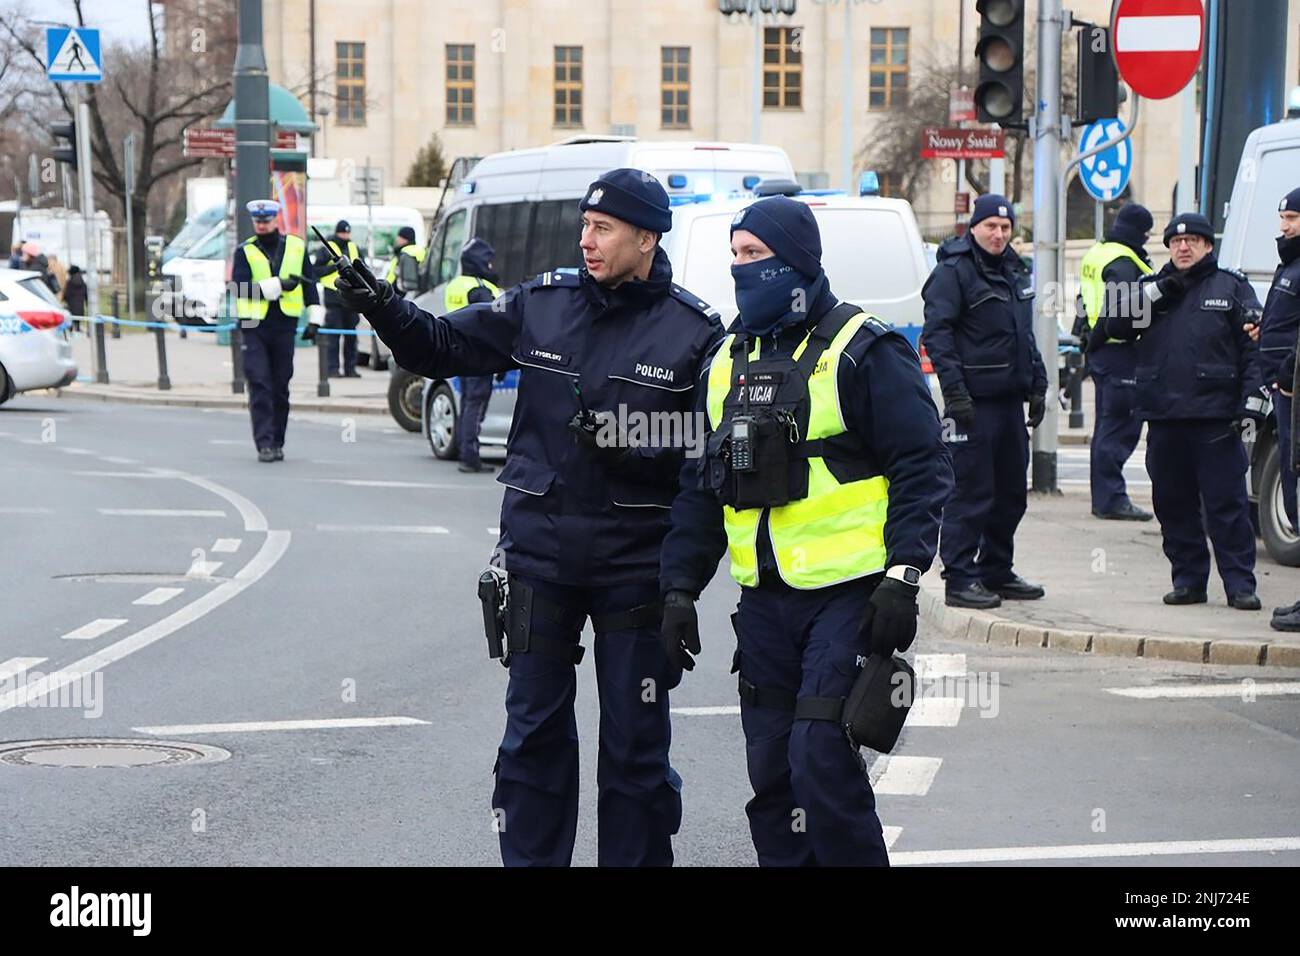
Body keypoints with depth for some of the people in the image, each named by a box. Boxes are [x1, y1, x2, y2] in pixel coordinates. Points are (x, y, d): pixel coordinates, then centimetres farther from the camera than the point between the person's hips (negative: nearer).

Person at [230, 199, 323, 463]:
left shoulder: (295, 247, 9)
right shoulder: (245, 251, 2)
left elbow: (309, 283, 16)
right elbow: (241, 288, -11)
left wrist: (315, 318, 9)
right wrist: (278, 285, -18)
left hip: (285, 326, 2)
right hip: (255, 327, -2)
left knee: (280, 388, 8)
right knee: (259, 386, -10)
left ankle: (277, 442, 17)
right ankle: (264, 443, -12)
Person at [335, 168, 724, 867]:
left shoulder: (693, 331, -5)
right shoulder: (542, 304, 4)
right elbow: (442, 347, 8)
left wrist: (633, 450, -21)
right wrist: (381, 308, -7)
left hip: (636, 564, -3)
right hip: (539, 553, 3)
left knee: (635, 742, 5)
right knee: (533, 732, 9)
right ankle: (530, 858, 19)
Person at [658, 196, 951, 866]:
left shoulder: (863, 351, -6)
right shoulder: (727, 362, 14)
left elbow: (922, 468, -9)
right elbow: (701, 485, 17)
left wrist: (902, 577, -16)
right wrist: (680, 588, 10)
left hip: (847, 595, -6)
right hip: (764, 602, 6)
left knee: (821, 761, -13)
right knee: (771, 777, 7)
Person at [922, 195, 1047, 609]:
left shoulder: (1014, 271, 18)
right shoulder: (952, 271, -8)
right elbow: (937, 334, -14)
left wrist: (1037, 385, 20)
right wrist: (954, 390, -20)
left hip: (1009, 397, 8)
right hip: (973, 400, -8)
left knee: (1011, 490, 12)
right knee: (971, 491, -8)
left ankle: (997, 571, 22)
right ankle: (959, 578, -4)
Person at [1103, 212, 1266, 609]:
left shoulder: (1232, 288, 7)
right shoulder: (1151, 289, 16)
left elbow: (1254, 348, 2)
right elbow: (1114, 326, 2)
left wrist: (1252, 403, -8)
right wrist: (1155, 294, -7)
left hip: (1215, 417, -4)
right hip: (1164, 417, 4)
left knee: (1227, 505, -5)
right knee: (1173, 504, 7)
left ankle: (1240, 584, -2)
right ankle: (1188, 580, 16)